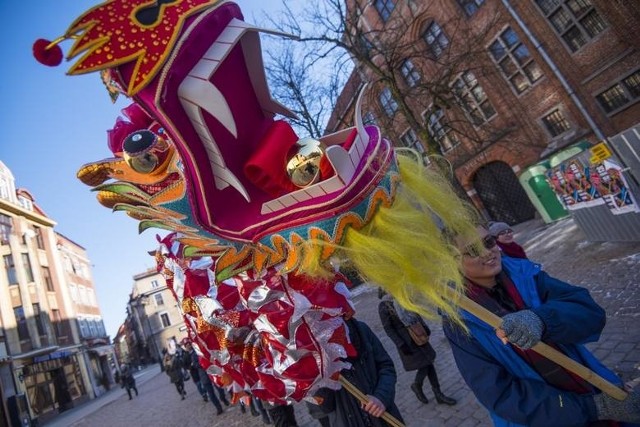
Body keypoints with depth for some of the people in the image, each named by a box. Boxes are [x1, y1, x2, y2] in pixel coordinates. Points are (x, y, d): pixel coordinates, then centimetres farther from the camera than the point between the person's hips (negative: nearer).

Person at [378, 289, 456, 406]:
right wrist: (401, 344, -16)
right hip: (406, 340, -6)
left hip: (418, 334, 6)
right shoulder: (383, 305, -18)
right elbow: (388, 328, -15)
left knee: (429, 362, 12)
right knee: (424, 366, -1)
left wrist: (425, 326, 10)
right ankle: (416, 386, 31)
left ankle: (438, 394, 29)